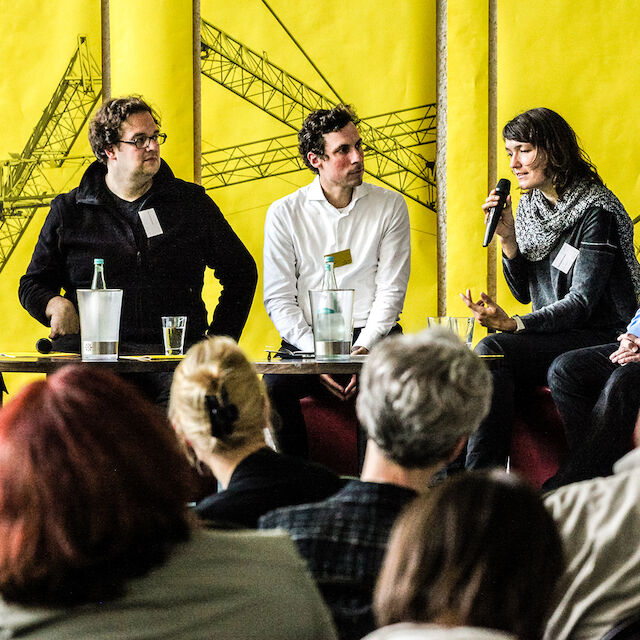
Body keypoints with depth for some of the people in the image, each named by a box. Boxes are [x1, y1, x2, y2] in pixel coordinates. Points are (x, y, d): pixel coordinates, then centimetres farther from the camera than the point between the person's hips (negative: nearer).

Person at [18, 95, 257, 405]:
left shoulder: (191, 203, 16)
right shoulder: (68, 211, 15)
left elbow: (240, 270, 23)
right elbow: (33, 283, 22)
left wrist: (218, 341, 11)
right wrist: (57, 305, -3)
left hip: (174, 354, 0)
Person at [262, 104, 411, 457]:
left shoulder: (390, 206, 7)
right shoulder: (284, 213, 5)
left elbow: (391, 291, 3)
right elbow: (278, 298, 2)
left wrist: (362, 348, -13)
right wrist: (316, 353, -13)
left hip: (372, 338, 0)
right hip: (306, 341, 0)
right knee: (273, 388, -30)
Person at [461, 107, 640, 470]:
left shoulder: (596, 210, -12)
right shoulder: (531, 205, 11)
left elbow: (582, 302, -18)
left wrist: (515, 325, -30)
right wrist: (507, 238, -3)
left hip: (601, 339, -7)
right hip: (553, 337, 7)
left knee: (492, 350, -27)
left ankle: (480, 477, -27)